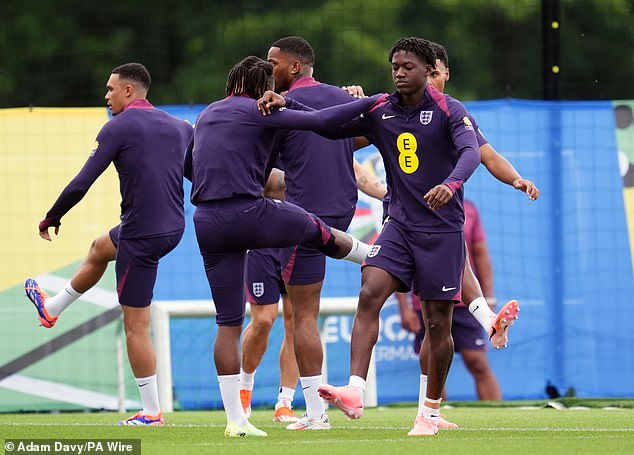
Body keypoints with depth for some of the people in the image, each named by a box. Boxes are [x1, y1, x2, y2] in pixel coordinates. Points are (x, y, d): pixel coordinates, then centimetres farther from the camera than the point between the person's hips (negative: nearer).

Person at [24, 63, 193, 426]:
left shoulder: (119, 128, -13)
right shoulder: (180, 128, 6)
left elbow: (81, 184, -13)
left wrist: (52, 218, 1)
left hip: (142, 235, -8)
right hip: (174, 229, 8)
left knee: (136, 326, 1)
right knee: (100, 249, 34)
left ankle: (151, 413, 3)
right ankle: (52, 309, 54)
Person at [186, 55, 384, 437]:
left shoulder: (207, 115, 19)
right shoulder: (259, 111, -3)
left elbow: (188, 168, 33)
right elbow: (321, 121, -9)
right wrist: (372, 101, 2)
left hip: (207, 222, 6)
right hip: (249, 215, -6)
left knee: (228, 324, 6)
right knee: (315, 227, 24)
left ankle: (235, 419, 4)